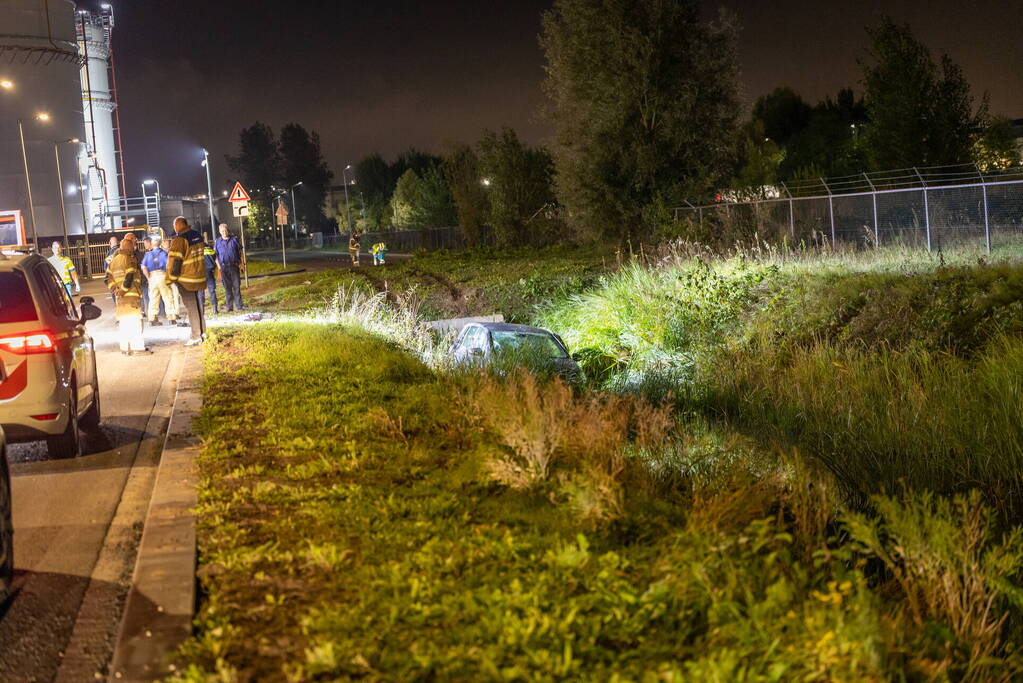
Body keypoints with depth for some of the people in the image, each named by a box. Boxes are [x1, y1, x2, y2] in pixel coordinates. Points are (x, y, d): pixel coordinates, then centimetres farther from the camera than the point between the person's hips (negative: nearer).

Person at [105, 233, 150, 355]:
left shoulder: (114, 260, 15)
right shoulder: (130, 259, -10)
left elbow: (108, 277, 15)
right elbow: (129, 278, -19)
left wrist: (114, 289, 8)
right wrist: (123, 290, -12)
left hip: (121, 298, 8)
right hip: (132, 295, -8)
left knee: (123, 322, 11)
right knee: (135, 321, -7)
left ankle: (125, 348, 14)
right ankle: (138, 347, -10)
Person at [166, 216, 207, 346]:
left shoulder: (179, 240, -18)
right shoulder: (197, 235, 6)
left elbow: (175, 261, -18)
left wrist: (171, 278, -11)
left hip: (186, 278, -7)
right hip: (198, 276, 7)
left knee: (191, 306, -1)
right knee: (196, 304, 19)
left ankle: (196, 336, 2)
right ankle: (202, 332, 25)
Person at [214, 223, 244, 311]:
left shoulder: (234, 239, 6)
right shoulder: (218, 241, 7)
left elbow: (241, 252, 11)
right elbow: (215, 255, 9)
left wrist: (242, 263, 4)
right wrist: (219, 266, 0)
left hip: (234, 265, 0)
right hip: (224, 267, 0)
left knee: (237, 286, -1)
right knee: (227, 287, 4)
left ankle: (239, 305, 3)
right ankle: (229, 306, 9)